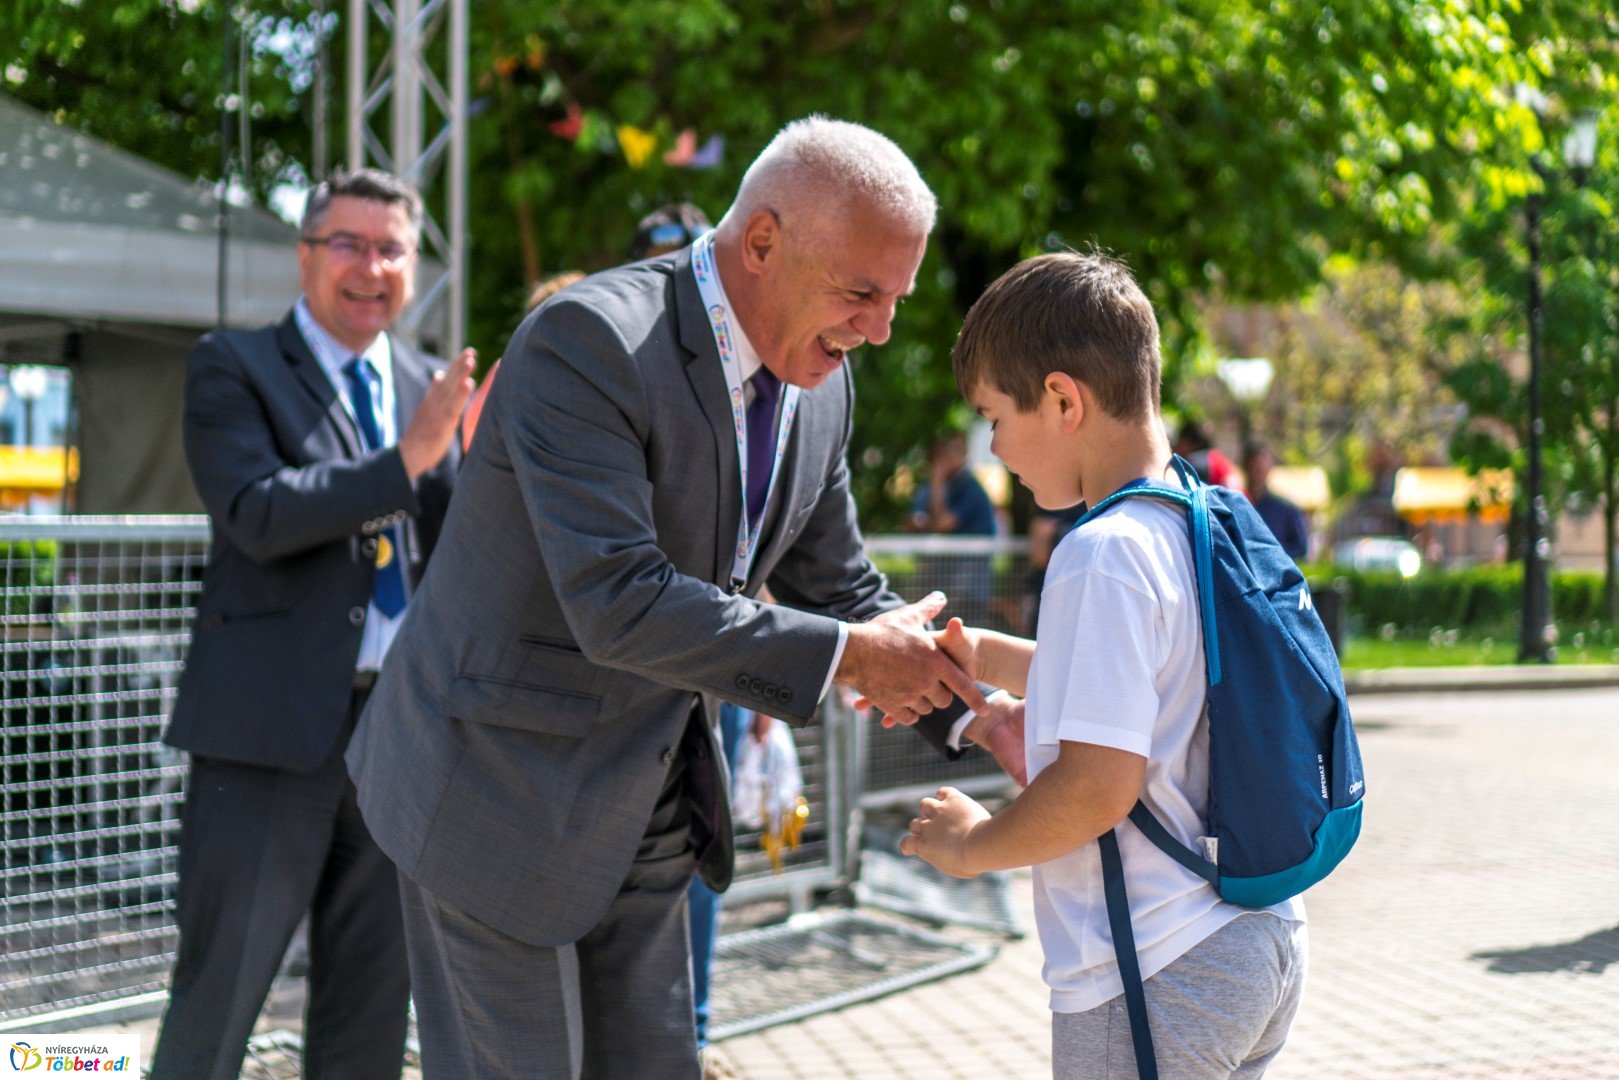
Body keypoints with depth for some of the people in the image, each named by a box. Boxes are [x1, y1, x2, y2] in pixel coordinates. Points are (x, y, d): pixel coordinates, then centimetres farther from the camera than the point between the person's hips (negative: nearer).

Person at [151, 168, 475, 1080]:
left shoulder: (428, 385, 14)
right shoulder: (233, 367, -1)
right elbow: (259, 514, -16)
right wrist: (408, 456, -20)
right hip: (277, 726, -5)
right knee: (216, 1001, 1)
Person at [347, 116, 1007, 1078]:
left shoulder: (822, 388, 2)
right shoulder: (588, 340, -24)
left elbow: (841, 591, 12)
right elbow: (616, 603, -31)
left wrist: (980, 715, -1)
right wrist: (846, 658, -26)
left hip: (645, 813, 8)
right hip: (498, 795, -7)